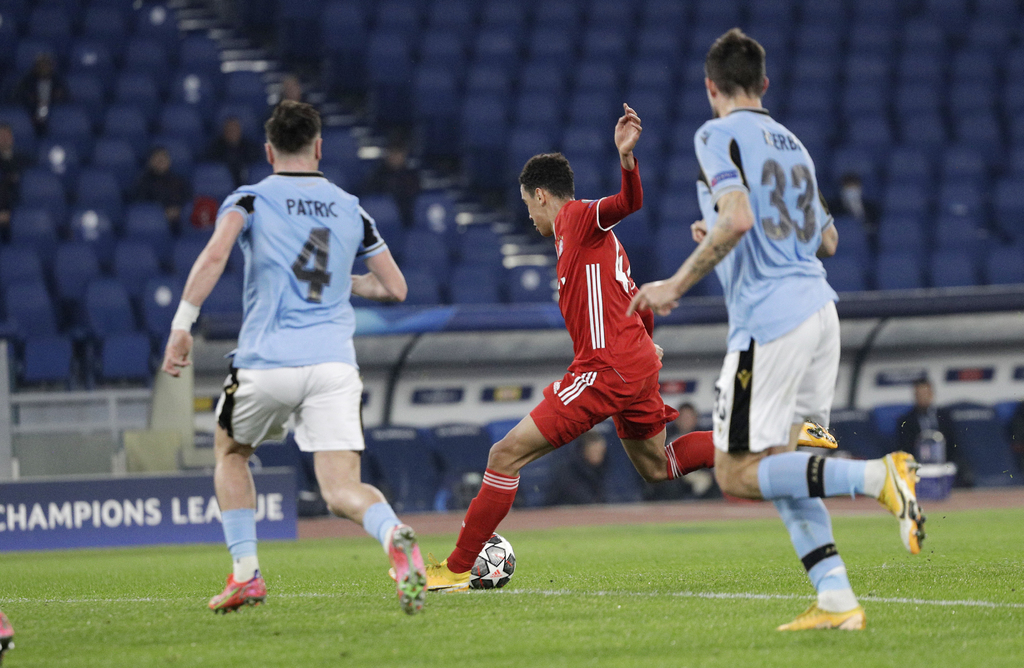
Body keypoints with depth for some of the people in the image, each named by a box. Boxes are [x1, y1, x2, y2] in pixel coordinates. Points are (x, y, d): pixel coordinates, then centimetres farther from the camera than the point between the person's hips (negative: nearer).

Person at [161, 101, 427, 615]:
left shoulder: (249, 200, 5)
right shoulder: (350, 210, 15)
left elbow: (213, 257, -14)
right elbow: (395, 287, 19)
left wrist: (181, 326, -13)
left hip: (266, 362, -1)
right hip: (333, 362, 1)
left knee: (230, 453, 27)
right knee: (341, 490, -4)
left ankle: (246, 573, 17)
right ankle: (394, 535, -37)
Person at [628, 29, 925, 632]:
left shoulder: (718, 135, -4)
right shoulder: (791, 143, 21)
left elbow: (737, 218, -20)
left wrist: (677, 285, -13)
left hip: (769, 318, -8)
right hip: (819, 309, 8)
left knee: (737, 473, -5)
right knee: (782, 467, 12)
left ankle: (879, 476, -20)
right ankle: (836, 600, -1)